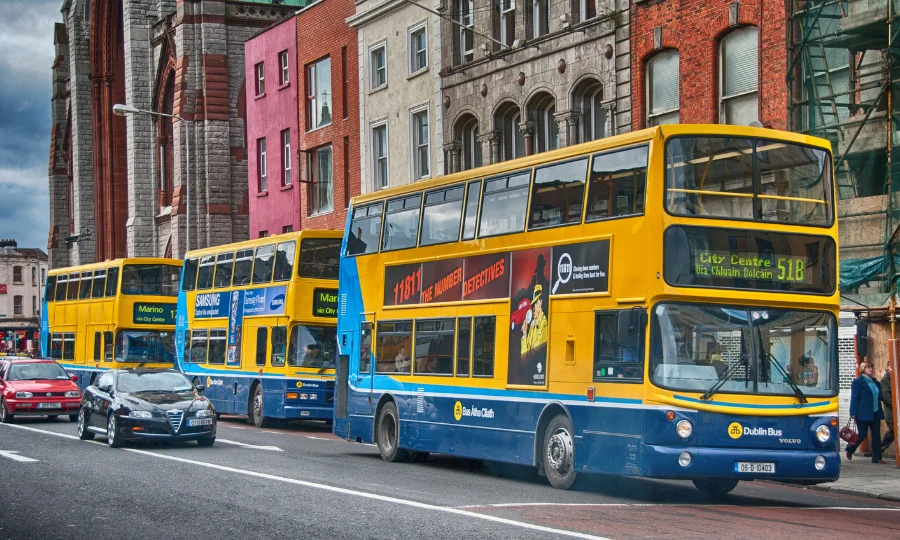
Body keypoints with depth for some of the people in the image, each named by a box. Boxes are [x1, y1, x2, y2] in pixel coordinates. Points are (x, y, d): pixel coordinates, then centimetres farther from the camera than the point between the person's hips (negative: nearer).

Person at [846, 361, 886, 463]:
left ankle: (877, 458, 6)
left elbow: (880, 396, 22)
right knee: (862, 435, -4)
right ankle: (849, 450, 19)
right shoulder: (858, 382, -4)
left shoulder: (874, 382, 16)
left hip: (875, 413, 6)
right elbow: (854, 398, -9)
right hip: (863, 414, -6)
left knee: (876, 436, 2)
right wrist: (853, 413, -16)